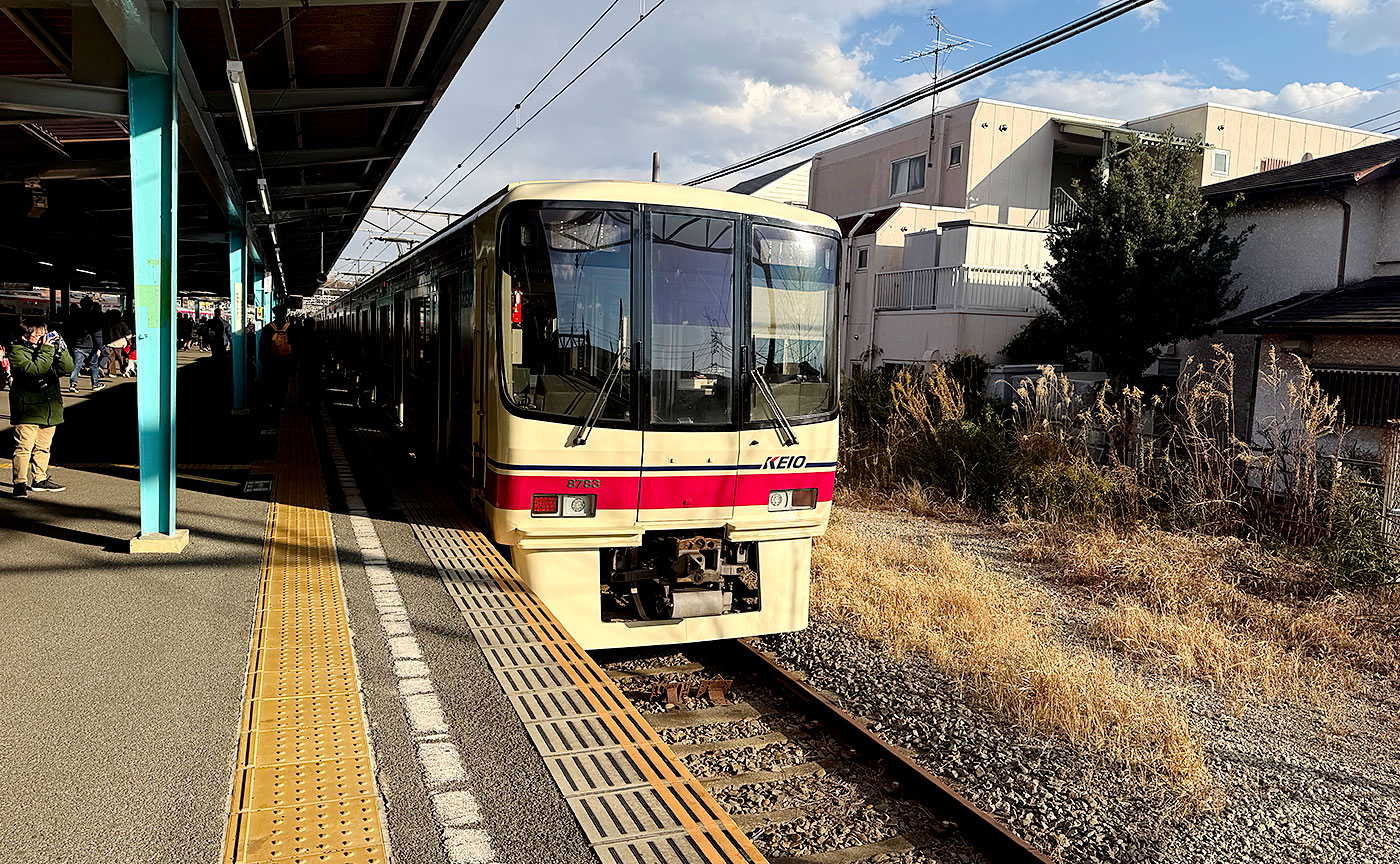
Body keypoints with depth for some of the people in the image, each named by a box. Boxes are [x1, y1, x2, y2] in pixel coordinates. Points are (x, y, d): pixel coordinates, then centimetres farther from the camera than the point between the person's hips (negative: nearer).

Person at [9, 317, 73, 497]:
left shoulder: (48, 349, 14)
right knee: (24, 447, -8)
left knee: (43, 447, 14)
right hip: (27, 410, -6)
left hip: (49, 410, 6)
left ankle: (39, 479, 24)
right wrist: (46, 349, -19)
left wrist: (60, 348, -4)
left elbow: (68, 368, 6)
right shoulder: (18, 352, -5)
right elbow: (36, 369, -22)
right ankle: (20, 483, -5)